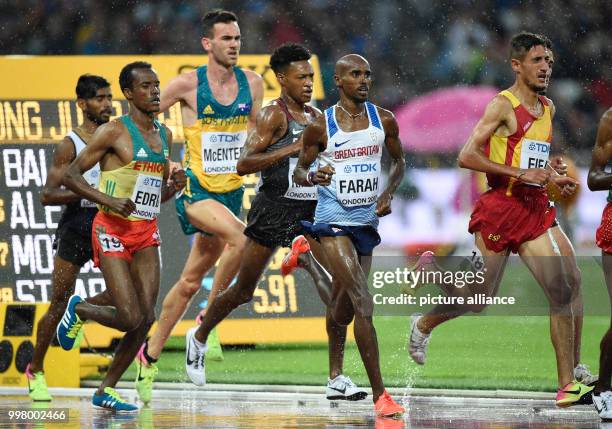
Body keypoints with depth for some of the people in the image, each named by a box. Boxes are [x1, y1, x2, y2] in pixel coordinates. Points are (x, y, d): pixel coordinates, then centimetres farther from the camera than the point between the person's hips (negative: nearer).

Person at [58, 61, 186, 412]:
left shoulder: (165, 135, 13)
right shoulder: (114, 132, -8)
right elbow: (71, 175, -9)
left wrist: (175, 186, 1)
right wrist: (108, 200, -22)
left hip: (147, 231, 7)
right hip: (113, 229, -7)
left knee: (147, 318, -3)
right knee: (130, 318, -14)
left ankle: (107, 390, 10)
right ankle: (79, 310, 17)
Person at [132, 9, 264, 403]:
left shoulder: (252, 83, 3)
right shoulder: (188, 84, -9)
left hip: (232, 189, 5)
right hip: (196, 189, -5)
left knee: (191, 281, 10)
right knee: (239, 237, -31)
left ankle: (151, 355, 24)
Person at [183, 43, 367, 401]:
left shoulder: (317, 117, 14)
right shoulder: (274, 115, -8)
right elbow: (244, 164, -19)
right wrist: (292, 148, -25)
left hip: (312, 211, 5)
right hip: (275, 210, -5)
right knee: (244, 291, 9)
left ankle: (337, 379, -8)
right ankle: (199, 338, 37)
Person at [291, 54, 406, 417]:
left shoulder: (384, 120, 3)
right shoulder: (321, 126, -5)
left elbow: (399, 161, 17)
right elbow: (299, 171, 5)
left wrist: (389, 194, -1)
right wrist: (313, 177, -18)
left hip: (367, 220, 5)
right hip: (334, 220, -5)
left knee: (342, 314, 17)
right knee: (364, 305, -18)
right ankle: (380, 394, -17)